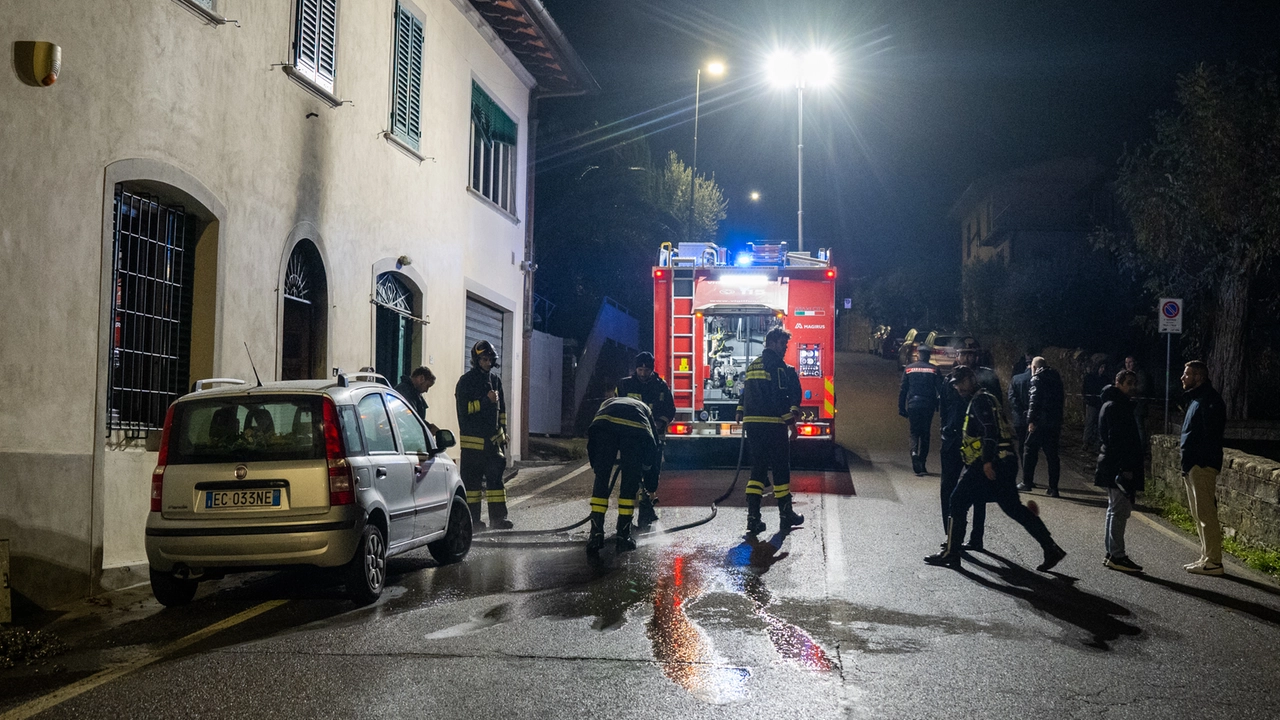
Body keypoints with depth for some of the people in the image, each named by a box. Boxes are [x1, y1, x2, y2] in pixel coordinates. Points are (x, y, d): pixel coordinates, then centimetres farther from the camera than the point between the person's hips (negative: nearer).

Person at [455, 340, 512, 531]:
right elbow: (464, 408, -14)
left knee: (496, 477, 2)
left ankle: (498, 517, 4)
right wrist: (486, 400, -20)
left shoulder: (495, 380, 14)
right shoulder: (466, 381, -4)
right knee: (472, 480, 0)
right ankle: (472, 518, 5)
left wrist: (503, 432, 18)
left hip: (493, 438, 5)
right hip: (472, 439, -5)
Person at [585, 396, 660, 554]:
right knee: (630, 483, 12)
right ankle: (623, 536, 11)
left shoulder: (607, 403, 45)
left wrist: (595, 467, 44)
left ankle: (596, 533, 6)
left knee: (601, 480, 12)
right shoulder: (644, 408, 45)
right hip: (636, 429, 0)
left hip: (604, 424, 0)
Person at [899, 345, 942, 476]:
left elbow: (902, 390, 4)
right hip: (928, 405, 0)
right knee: (925, 434, 9)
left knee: (914, 433, 7)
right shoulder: (934, 369, 1)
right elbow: (941, 390, -3)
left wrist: (901, 408, 7)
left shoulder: (908, 369, 4)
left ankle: (914, 452, -23)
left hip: (912, 405, 0)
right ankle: (922, 465, 11)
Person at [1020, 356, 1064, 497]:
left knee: (1030, 451, 6)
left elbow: (1034, 400, -17)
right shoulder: (1056, 378, 16)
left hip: (1040, 422, -6)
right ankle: (1053, 488, 3)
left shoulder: (1037, 378, -6)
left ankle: (1027, 483, 9)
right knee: (1052, 455, 6)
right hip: (1055, 422, 6)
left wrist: (1031, 420, -18)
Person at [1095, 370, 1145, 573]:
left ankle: (1112, 553, 21)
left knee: (1116, 510, 15)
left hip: (1113, 467, 11)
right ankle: (1116, 556, -6)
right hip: (1118, 468, -11)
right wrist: (1125, 468, -25)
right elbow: (1116, 440, -22)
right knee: (1119, 510, -8)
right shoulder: (1115, 406, -14)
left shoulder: (1121, 405, 19)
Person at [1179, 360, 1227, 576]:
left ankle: (1213, 562, -5)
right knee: (1199, 515, 15)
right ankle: (1207, 558, 22)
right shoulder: (1196, 399, 18)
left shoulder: (1209, 400, -15)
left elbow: (1210, 434, -21)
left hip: (1202, 465, -11)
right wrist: (1185, 443, 9)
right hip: (1193, 465, 11)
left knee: (1205, 514, -8)